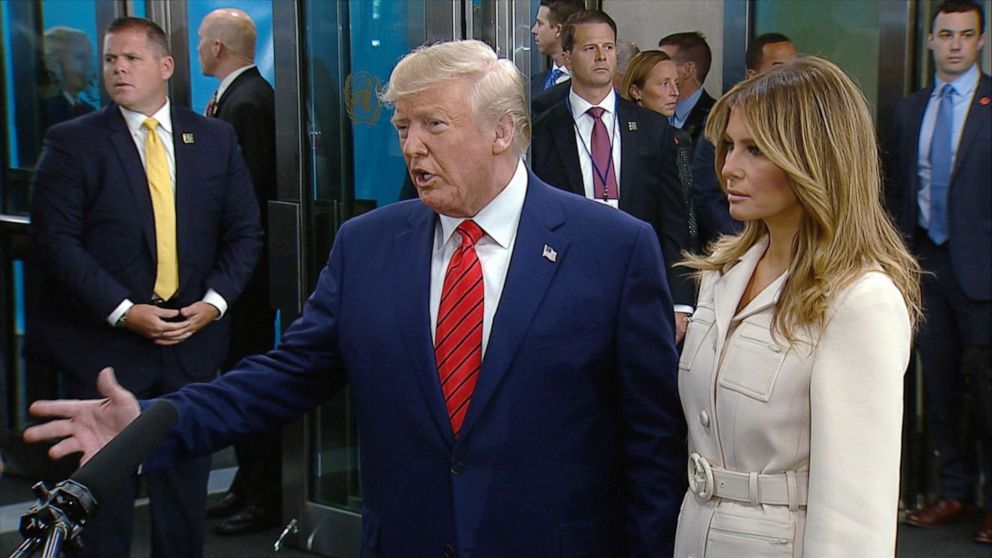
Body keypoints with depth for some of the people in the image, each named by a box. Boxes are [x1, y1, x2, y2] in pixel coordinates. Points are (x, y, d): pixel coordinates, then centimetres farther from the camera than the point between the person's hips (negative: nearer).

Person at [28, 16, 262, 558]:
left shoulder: (215, 138, 6)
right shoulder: (71, 143, -4)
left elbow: (244, 232, 7)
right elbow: (55, 241, -10)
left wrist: (213, 301, -8)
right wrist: (124, 311, -17)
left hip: (192, 339, 3)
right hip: (104, 344, -3)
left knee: (185, 478, 12)